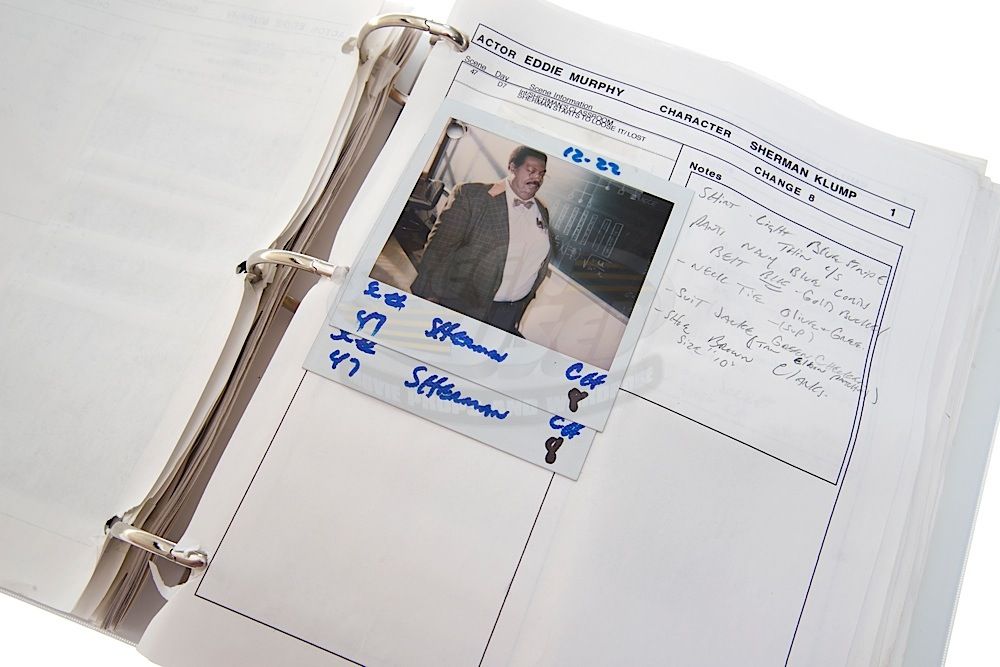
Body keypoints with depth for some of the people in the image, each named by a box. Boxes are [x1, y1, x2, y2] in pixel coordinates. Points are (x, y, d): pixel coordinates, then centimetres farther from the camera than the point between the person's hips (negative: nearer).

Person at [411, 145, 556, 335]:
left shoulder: (542, 212, 9)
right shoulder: (472, 195, -8)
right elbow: (441, 245, -12)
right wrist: (429, 296, -17)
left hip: (512, 312, 5)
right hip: (464, 304, -4)